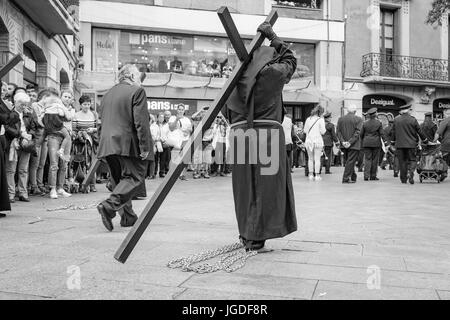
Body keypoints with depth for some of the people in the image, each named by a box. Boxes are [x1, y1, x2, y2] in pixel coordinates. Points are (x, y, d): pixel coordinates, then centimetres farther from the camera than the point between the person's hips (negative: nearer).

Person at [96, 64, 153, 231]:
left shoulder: (108, 94, 19)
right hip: (128, 145, -8)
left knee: (121, 180, 15)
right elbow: (141, 122, -14)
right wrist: (145, 147, -14)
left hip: (108, 145, 8)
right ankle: (109, 206, -20)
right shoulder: (137, 91, -5)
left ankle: (127, 216, 17)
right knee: (134, 178, -4)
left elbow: (103, 122, 21)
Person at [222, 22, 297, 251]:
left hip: (240, 135, 5)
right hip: (268, 134, -5)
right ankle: (255, 239, 2)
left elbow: (225, 109, 15)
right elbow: (290, 60, 20)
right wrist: (273, 37, 24)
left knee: (245, 187, 13)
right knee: (266, 187, 1)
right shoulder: (273, 72, -1)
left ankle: (246, 234, 25)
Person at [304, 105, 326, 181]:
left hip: (308, 141, 4)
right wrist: (324, 129, 12)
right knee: (317, 159, 1)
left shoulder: (308, 119, 5)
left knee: (310, 159, 11)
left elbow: (305, 130, 9)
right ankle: (317, 175, 2)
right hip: (317, 140, -4)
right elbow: (323, 132, -6)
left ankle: (311, 175, 12)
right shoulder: (321, 120, -7)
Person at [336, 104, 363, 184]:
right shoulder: (358, 119, -4)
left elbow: (338, 131, 1)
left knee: (348, 161, 14)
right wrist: (350, 142, -15)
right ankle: (346, 178, -6)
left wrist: (342, 141, -5)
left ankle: (353, 177, 24)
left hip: (344, 145, 4)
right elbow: (357, 132, -13)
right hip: (354, 145, -4)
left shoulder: (340, 119, 7)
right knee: (351, 161, -2)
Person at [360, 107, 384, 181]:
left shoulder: (365, 123, 3)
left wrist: (363, 142, 17)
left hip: (366, 143, 2)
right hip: (376, 143, -2)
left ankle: (366, 176, -7)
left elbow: (361, 134, 5)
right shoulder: (379, 123, -4)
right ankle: (373, 176, 10)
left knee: (367, 159, 4)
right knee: (375, 159, 7)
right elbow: (381, 134, -6)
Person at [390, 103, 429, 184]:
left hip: (399, 144, 2)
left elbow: (393, 132, 7)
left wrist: (393, 142, 17)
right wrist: (425, 140, 15)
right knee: (413, 159, 8)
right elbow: (420, 131, 2)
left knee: (402, 161, 8)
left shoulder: (396, 119, 2)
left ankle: (403, 179, 9)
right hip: (411, 144, -2)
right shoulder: (413, 120, -4)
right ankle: (410, 172, -17)